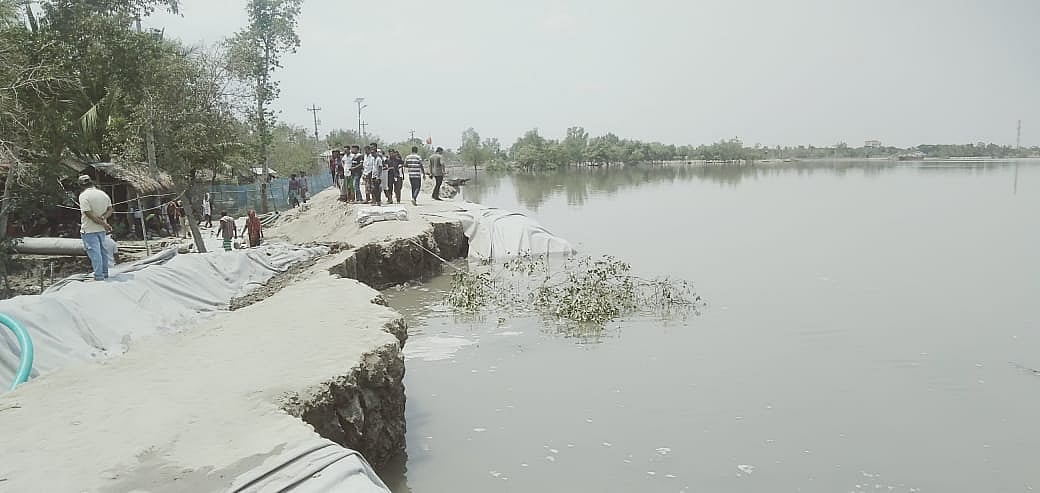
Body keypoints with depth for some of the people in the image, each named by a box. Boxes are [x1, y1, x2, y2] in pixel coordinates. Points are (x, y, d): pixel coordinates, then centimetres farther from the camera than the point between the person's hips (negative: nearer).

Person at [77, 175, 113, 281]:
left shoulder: (83, 196, -15)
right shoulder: (103, 194, 6)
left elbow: (90, 214, -20)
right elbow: (110, 209, 4)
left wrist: (104, 224, -15)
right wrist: (103, 217, -12)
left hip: (89, 229, -6)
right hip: (101, 229, 7)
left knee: (94, 252, -3)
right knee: (102, 250, 17)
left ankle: (99, 276, -3)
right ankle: (105, 273, 25)